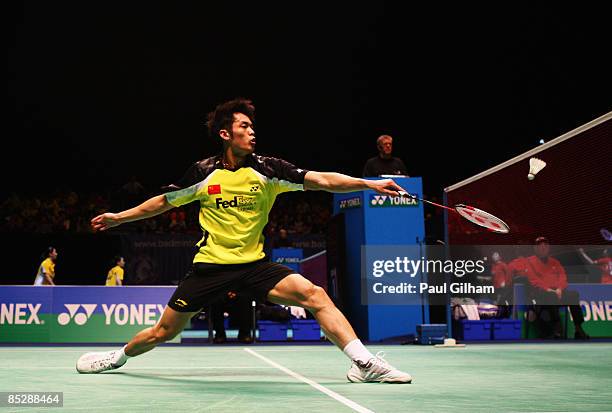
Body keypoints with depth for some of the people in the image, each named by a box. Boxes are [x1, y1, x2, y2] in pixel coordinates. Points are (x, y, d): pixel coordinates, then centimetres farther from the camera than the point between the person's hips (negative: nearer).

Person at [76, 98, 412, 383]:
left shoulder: (267, 169, -6)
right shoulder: (203, 173, -4)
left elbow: (322, 180, -13)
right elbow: (164, 202, 12)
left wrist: (369, 183, -24)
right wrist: (119, 217, 15)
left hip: (255, 265, 0)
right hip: (210, 266, 0)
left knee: (314, 295, -22)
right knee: (163, 331, 7)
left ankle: (365, 363, -19)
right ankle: (118, 356, 37)